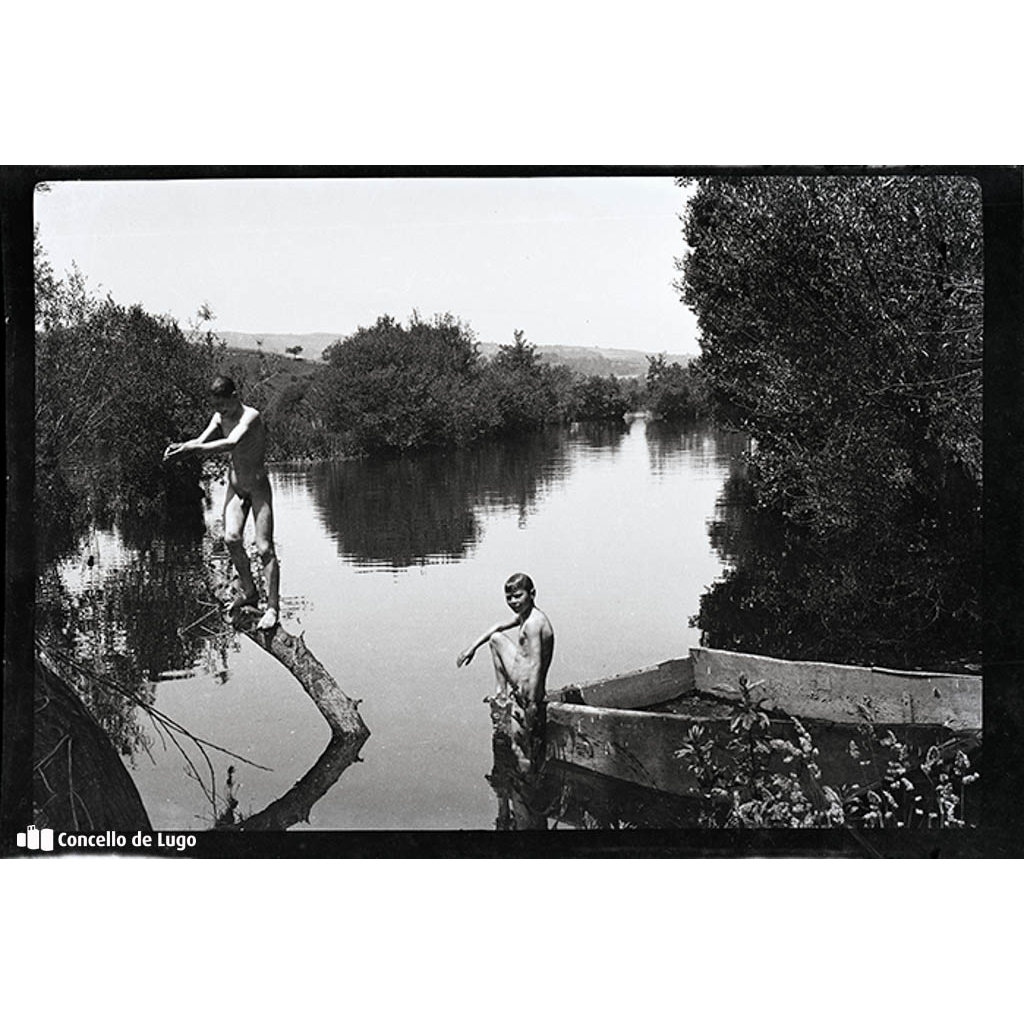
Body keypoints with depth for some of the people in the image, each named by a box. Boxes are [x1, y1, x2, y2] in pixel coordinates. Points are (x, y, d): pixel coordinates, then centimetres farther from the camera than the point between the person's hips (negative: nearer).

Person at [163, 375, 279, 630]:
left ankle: (273, 608, -3)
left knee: (264, 547, -9)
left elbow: (232, 443, -38)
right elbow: (201, 441, -2)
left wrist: (194, 448, -42)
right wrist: (181, 447, -23)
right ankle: (249, 592, 7)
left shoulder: (250, 416, -21)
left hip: (258, 487, -6)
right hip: (235, 486, 6)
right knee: (231, 538, -12)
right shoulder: (220, 418, 2)